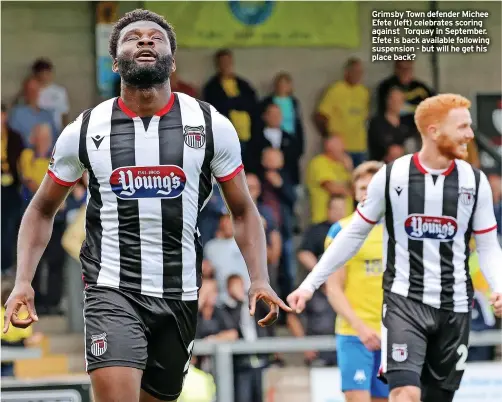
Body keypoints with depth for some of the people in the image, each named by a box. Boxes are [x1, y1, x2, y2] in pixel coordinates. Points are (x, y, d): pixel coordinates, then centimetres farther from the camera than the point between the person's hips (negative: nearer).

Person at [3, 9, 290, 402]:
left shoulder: (211, 126, 0)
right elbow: (42, 211, 12)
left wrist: (260, 280, -7)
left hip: (180, 294, 2)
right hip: (112, 291, -2)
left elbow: (244, 212, 8)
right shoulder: (85, 130, 0)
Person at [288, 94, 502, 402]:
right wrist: (310, 284, 4)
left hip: (454, 307, 3)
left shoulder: (475, 181, 1)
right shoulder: (391, 176, -4)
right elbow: (354, 235, 5)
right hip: (404, 299, -3)